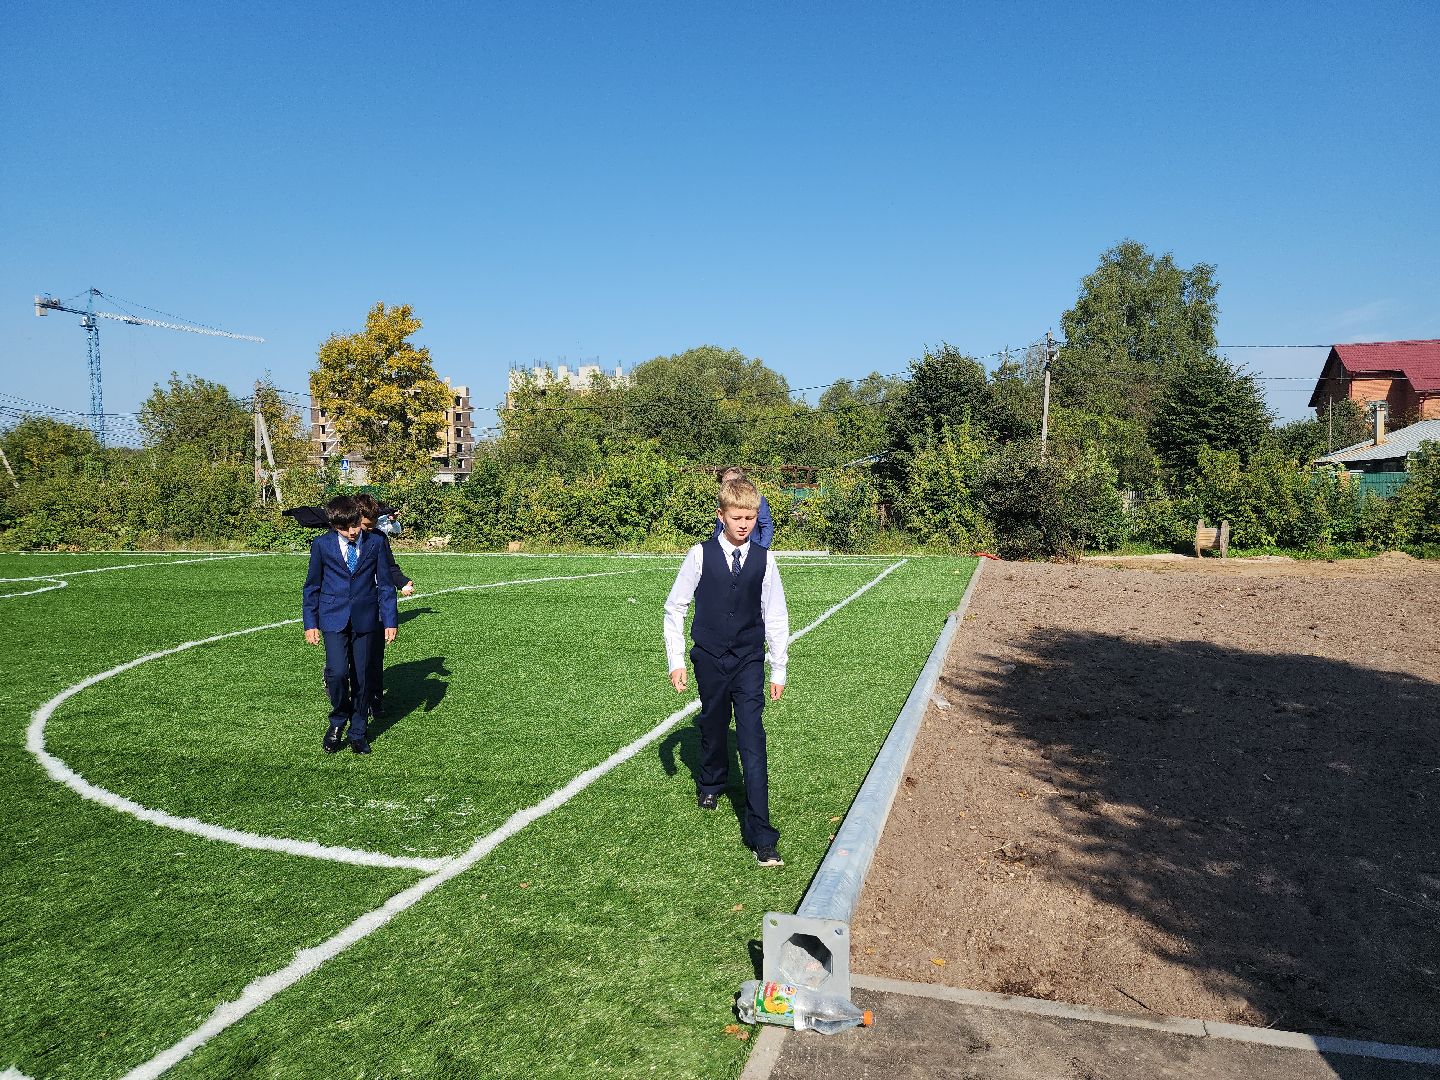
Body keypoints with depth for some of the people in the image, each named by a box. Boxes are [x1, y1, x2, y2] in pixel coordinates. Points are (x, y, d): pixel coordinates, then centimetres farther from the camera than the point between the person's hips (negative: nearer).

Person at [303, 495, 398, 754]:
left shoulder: (375, 543, 1)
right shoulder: (321, 545, 0)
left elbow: (384, 584, 5)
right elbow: (312, 587, 7)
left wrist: (390, 621, 2)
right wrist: (310, 623, 3)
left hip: (365, 619, 1)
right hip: (334, 619, -1)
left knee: (361, 676, 5)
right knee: (337, 672, -16)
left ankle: (358, 733, 21)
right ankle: (338, 720, 11)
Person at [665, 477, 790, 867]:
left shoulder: (763, 559, -4)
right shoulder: (701, 555, -7)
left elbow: (776, 617, 3)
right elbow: (674, 608, 1)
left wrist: (778, 670, 4)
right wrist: (676, 661, -1)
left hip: (749, 662, 0)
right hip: (709, 660, 1)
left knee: (752, 739, -8)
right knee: (713, 728, 17)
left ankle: (759, 832, -5)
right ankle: (711, 784, 48)